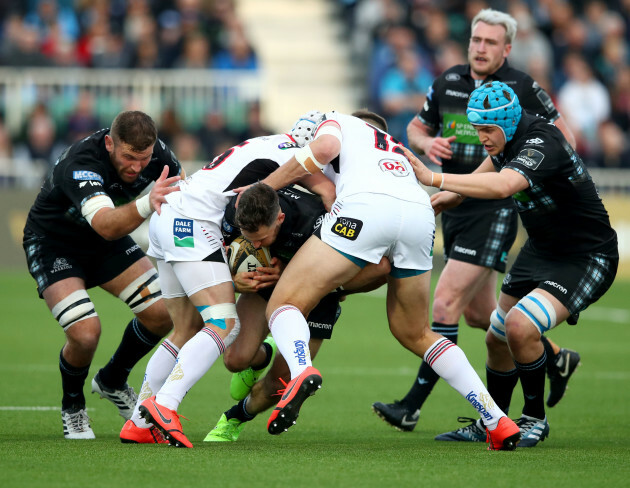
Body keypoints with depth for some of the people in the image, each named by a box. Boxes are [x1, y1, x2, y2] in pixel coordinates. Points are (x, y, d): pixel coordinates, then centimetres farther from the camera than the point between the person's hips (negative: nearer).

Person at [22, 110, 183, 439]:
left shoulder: (154, 153, -19)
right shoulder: (80, 165, -39)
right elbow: (105, 225, -55)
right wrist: (147, 205, -73)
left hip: (108, 242, 6)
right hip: (52, 243, -6)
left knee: (162, 313, -6)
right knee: (85, 332, -24)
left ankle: (112, 381, 22)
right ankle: (72, 406, 8)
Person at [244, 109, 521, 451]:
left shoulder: (339, 122, 31)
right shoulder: (399, 151, 44)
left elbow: (325, 147, 4)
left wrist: (264, 187, 11)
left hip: (366, 208, -5)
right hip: (421, 215, 6)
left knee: (283, 304, 2)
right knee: (414, 333, 25)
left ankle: (300, 371, -33)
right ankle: (497, 421, 17)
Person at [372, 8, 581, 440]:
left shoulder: (522, 88, -8)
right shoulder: (448, 82, 7)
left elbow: (562, 132, 3)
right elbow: (417, 127, 19)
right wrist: (427, 143, -3)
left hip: (496, 210, -7)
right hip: (455, 207, 7)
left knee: (446, 303, -14)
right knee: (479, 313, 15)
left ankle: (412, 407, -13)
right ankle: (556, 358, 37)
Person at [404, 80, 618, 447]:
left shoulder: (542, 145, -30)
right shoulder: (508, 140, -2)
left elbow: (502, 186, -48)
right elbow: (483, 176, 22)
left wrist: (433, 178, -47)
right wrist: (440, 199, 12)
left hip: (587, 259, -9)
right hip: (540, 251, 9)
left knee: (521, 326, -27)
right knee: (497, 339, 11)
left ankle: (535, 420, -6)